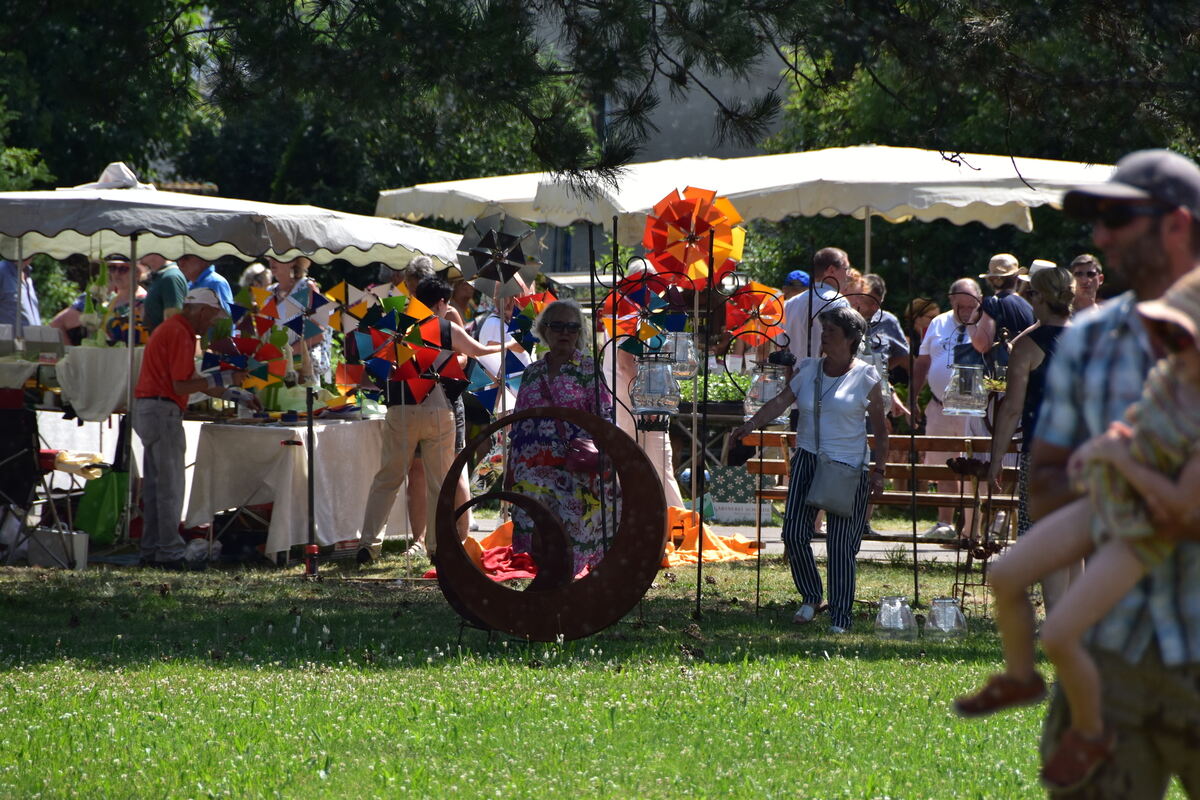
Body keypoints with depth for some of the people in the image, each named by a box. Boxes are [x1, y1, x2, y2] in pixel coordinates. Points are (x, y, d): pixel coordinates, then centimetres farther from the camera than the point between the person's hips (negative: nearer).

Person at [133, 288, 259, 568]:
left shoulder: (171, 329, 18)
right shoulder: (180, 334, -15)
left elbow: (192, 380, 23)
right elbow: (181, 386, -19)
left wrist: (235, 394, 23)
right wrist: (224, 379, -13)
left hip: (146, 409, 10)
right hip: (163, 411, -10)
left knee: (155, 485, 13)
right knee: (170, 487, -7)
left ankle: (151, 551, 16)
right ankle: (169, 553, -6)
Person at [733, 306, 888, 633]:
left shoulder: (866, 377, -1)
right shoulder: (808, 370, 8)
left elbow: (880, 428, 3)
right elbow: (781, 401, -2)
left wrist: (879, 471, -2)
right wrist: (751, 424, -17)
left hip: (848, 467, -4)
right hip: (807, 459, 4)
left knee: (841, 543, -4)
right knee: (794, 533, -5)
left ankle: (840, 618, 2)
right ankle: (810, 597, 17)